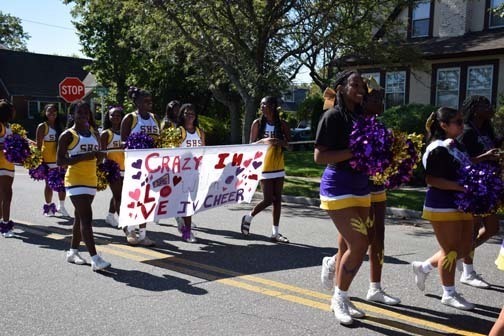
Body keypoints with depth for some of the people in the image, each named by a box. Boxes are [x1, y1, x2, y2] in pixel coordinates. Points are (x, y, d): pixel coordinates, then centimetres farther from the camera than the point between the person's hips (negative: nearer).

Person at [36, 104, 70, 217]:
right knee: (49, 184, 2)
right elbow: (38, 145, -8)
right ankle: (48, 207, 14)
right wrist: (39, 159, -15)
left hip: (59, 159, 5)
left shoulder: (59, 127, 12)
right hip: (48, 160, -5)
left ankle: (61, 207, 18)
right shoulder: (42, 126, -4)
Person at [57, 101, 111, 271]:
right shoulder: (68, 135, -6)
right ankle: (95, 258, -18)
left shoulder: (93, 134, 14)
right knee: (86, 217, -14)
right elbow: (59, 161, -10)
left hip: (91, 180, 7)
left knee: (80, 217, 14)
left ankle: (73, 252, 26)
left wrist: (99, 155, -2)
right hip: (75, 181, -7)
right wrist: (83, 157, -21)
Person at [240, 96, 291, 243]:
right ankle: (249, 217, 18)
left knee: (277, 199, 5)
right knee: (268, 199, -8)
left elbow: (289, 143, -1)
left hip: (278, 166, 3)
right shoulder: (258, 123, -3)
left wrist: (280, 142, -21)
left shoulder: (282, 124, 1)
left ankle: (275, 233, 12)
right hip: (264, 166, -3)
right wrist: (263, 141, -21)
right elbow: (251, 144, -3)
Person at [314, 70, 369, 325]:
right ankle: (340, 298, 11)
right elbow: (319, 156, -16)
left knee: (358, 246, 10)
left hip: (361, 188, 8)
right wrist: (354, 152, -21)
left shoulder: (361, 115, 10)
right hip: (338, 188, -7)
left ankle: (339, 298, 25)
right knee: (358, 245, -9)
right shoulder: (333, 116, -10)